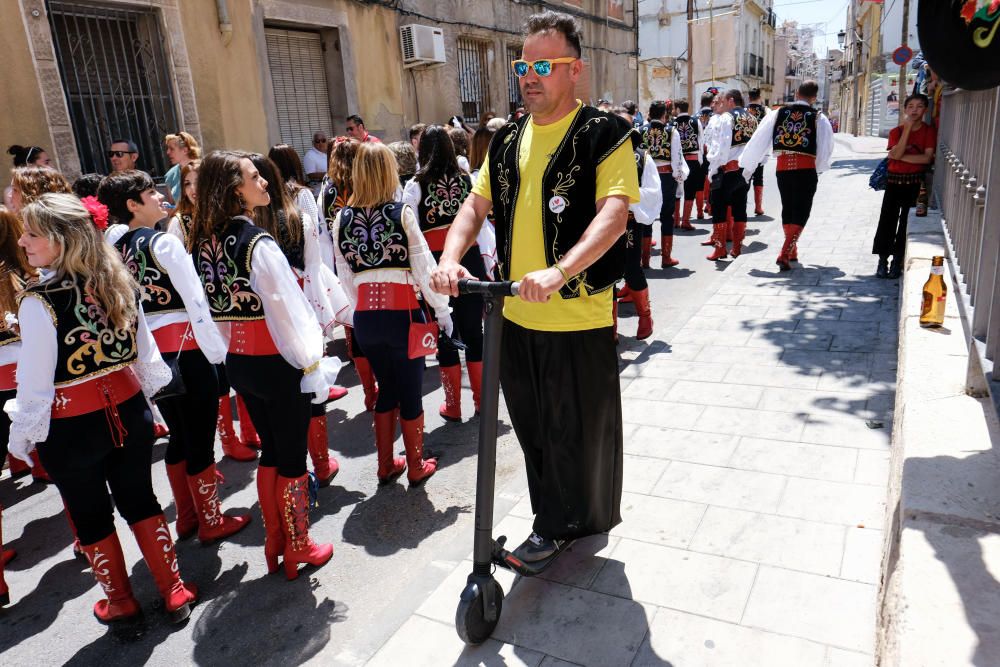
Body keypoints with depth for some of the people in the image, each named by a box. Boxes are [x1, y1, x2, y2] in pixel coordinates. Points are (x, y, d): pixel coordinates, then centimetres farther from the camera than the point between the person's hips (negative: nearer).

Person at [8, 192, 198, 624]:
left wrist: (22, 435, -1)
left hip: (71, 428, -5)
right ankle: (174, 592, 28)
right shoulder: (118, 282, -4)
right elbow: (145, 350, 5)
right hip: (128, 412, 5)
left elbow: (36, 381, -15)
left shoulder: (39, 301, -20)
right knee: (140, 501, 19)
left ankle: (120, 603, 33)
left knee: (91, 519, 16)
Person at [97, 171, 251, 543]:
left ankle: (186, 517, 32)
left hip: (149, 351, 8)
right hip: (185, 348, -8)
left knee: (179, 435, 19)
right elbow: (196, 301, -18)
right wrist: (218, 350, -14)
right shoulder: (164, 242, -13)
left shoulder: (117, 251, 9)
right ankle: (211, 522, 17)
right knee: (201, 438, 4)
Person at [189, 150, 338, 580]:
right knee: (293, 457, 8)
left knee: (270, 450, 21)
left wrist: (228, 349, 19)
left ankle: (274, 543, 34)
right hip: (277, 363, -7)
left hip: (238, 363, 7)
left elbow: (211, 306, 10)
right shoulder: (257, 243, -20)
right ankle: (298, 548, 24)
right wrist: (313, 363, -10)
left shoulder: (204, 243, 3)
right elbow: (288, 308, -18)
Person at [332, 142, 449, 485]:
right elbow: (423, 266, -8)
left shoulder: (342, 218, 3)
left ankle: (386, 466, 29)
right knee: (411, 391, 11)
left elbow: (345, 274, 6)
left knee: (386, 388, 20)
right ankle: (416, 467, 24)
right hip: (402, 313, -4)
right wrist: (441, 309, 2)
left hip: (365, 316, 4)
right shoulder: (401, 213, -9)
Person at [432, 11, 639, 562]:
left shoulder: (605, 135, -8)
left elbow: (614, 213, -22)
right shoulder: (507, 140, 11)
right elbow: (476, 206, 10)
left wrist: (559, 272, -37)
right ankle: (553, 522, 40)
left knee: (580, 430, 10)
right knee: (533, 428, 19)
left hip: (580, 317, -6)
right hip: (517, 315, 6)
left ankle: (567, 522, 34)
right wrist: (450, 259, -9)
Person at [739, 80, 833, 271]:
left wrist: (748, 166, 13)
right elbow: (826, 148, 4)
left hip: (783, 168, 3)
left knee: (787, 210, 19)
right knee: (801, 212, 3)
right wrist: (820, 168, 22)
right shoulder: (819, 118, 2)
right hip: (806, 169, -3)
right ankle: (784, 254, -11)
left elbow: (759, 140, 5)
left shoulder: (777, 114, 6)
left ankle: (791, 251, 33)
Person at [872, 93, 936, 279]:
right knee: (887, 220, -1)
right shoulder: (896, 131, 4)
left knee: (907, 222, 1)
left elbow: (927, 158, -12)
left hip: (915, 183, -1)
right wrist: (907, 127, -14)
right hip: (894, 181, 1)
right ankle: (882, 260, 6)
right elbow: (896, 153, -14)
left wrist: (901, 157, -12)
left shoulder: (929, 131, 0)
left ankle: (897, 262, 9)